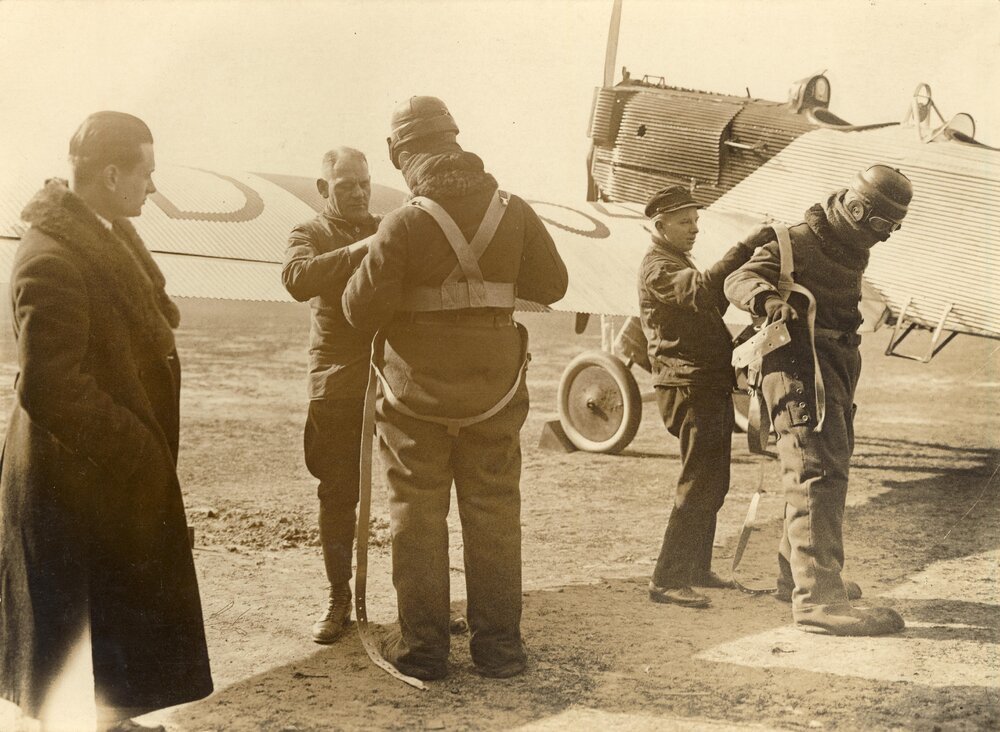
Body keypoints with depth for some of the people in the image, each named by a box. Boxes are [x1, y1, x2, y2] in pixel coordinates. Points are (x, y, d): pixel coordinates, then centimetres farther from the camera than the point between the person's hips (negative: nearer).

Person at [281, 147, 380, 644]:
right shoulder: (309, 235, 7)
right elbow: (298, 279, -16)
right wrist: (354, 252, -29)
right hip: (336, 383, -2)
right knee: (337, 495, 2)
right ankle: (338, 598, 13)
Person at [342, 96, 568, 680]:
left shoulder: (406, 223, -16)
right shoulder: (514, 213, -3)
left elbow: (363, 310, -14)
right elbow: (552, 284, 9)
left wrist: (368, 264, 6)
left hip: (417, 393, -3)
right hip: (493, 391, 3)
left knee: (418, 517, 8)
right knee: (494, 516, 11)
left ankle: (422, 646, 13)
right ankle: (498, 644, 17)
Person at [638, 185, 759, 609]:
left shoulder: (679, 264, 23)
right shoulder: (657, 268, -11)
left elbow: (708, 305, 23)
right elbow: (700, 290, -30)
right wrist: (746, 248, -36)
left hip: (711, 387, 10)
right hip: (688, 388, -10)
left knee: (712, 485, 16)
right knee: (698, 486, -12)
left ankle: (697, 569, 25)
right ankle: (666, 580, -10)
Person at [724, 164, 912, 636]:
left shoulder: (850, 252, 16)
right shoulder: (797, 244, -11)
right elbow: (739, 280, -21)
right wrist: (766, 297, -42)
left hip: (837, 373, 10)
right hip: (800, 371, -10)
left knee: (829, 473, 21)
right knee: (816, 477, -19)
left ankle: (794, 573, 37)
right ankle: (818, 598, -25)